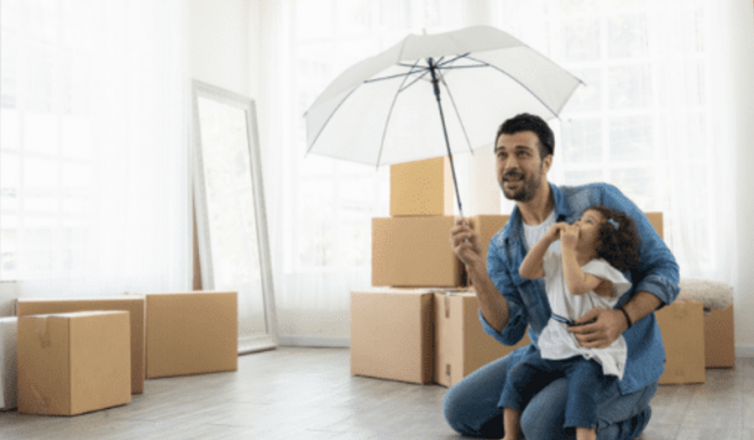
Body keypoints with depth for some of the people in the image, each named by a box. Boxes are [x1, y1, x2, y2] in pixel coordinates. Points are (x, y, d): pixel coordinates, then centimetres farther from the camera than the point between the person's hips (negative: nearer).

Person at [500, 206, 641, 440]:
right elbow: (526, 271, 0)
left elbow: (576, 285, -33)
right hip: (555, 348, 7)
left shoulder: (601, 269, -13)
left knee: (581, 387, -32)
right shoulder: (557, 262, 11)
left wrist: (567, 247, -24)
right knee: (517, 377, -5)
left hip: (591, 355, -7)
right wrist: (548, 238, -5)